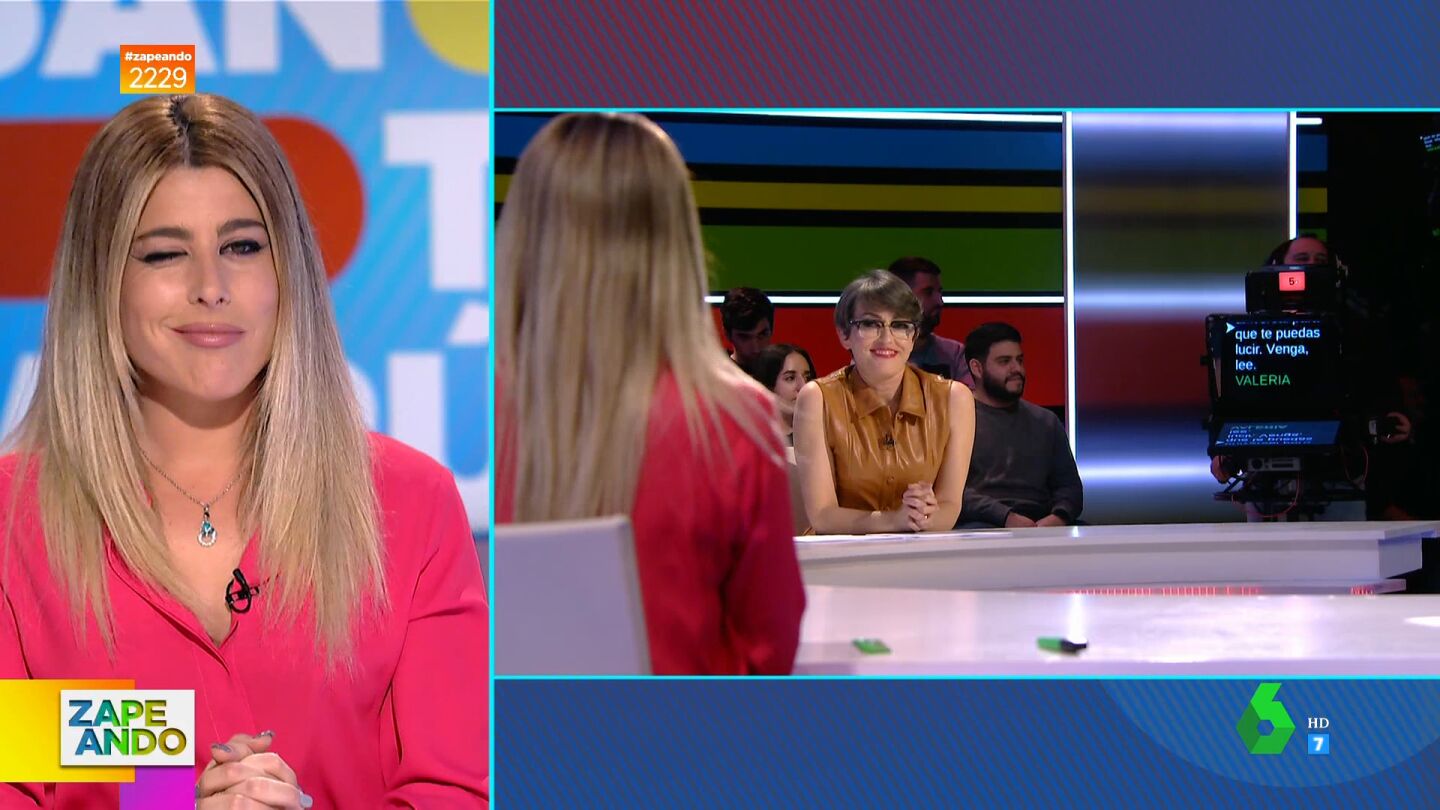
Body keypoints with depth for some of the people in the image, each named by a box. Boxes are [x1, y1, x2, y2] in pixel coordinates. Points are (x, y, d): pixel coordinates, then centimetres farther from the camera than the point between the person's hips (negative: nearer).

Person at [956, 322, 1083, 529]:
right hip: (981, 523, -4)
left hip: (1042, 525, 4)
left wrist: (1059, 516, -6)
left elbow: (1069, 483, 20)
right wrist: (1005, 517, -21)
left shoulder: (1047, 421, 26)